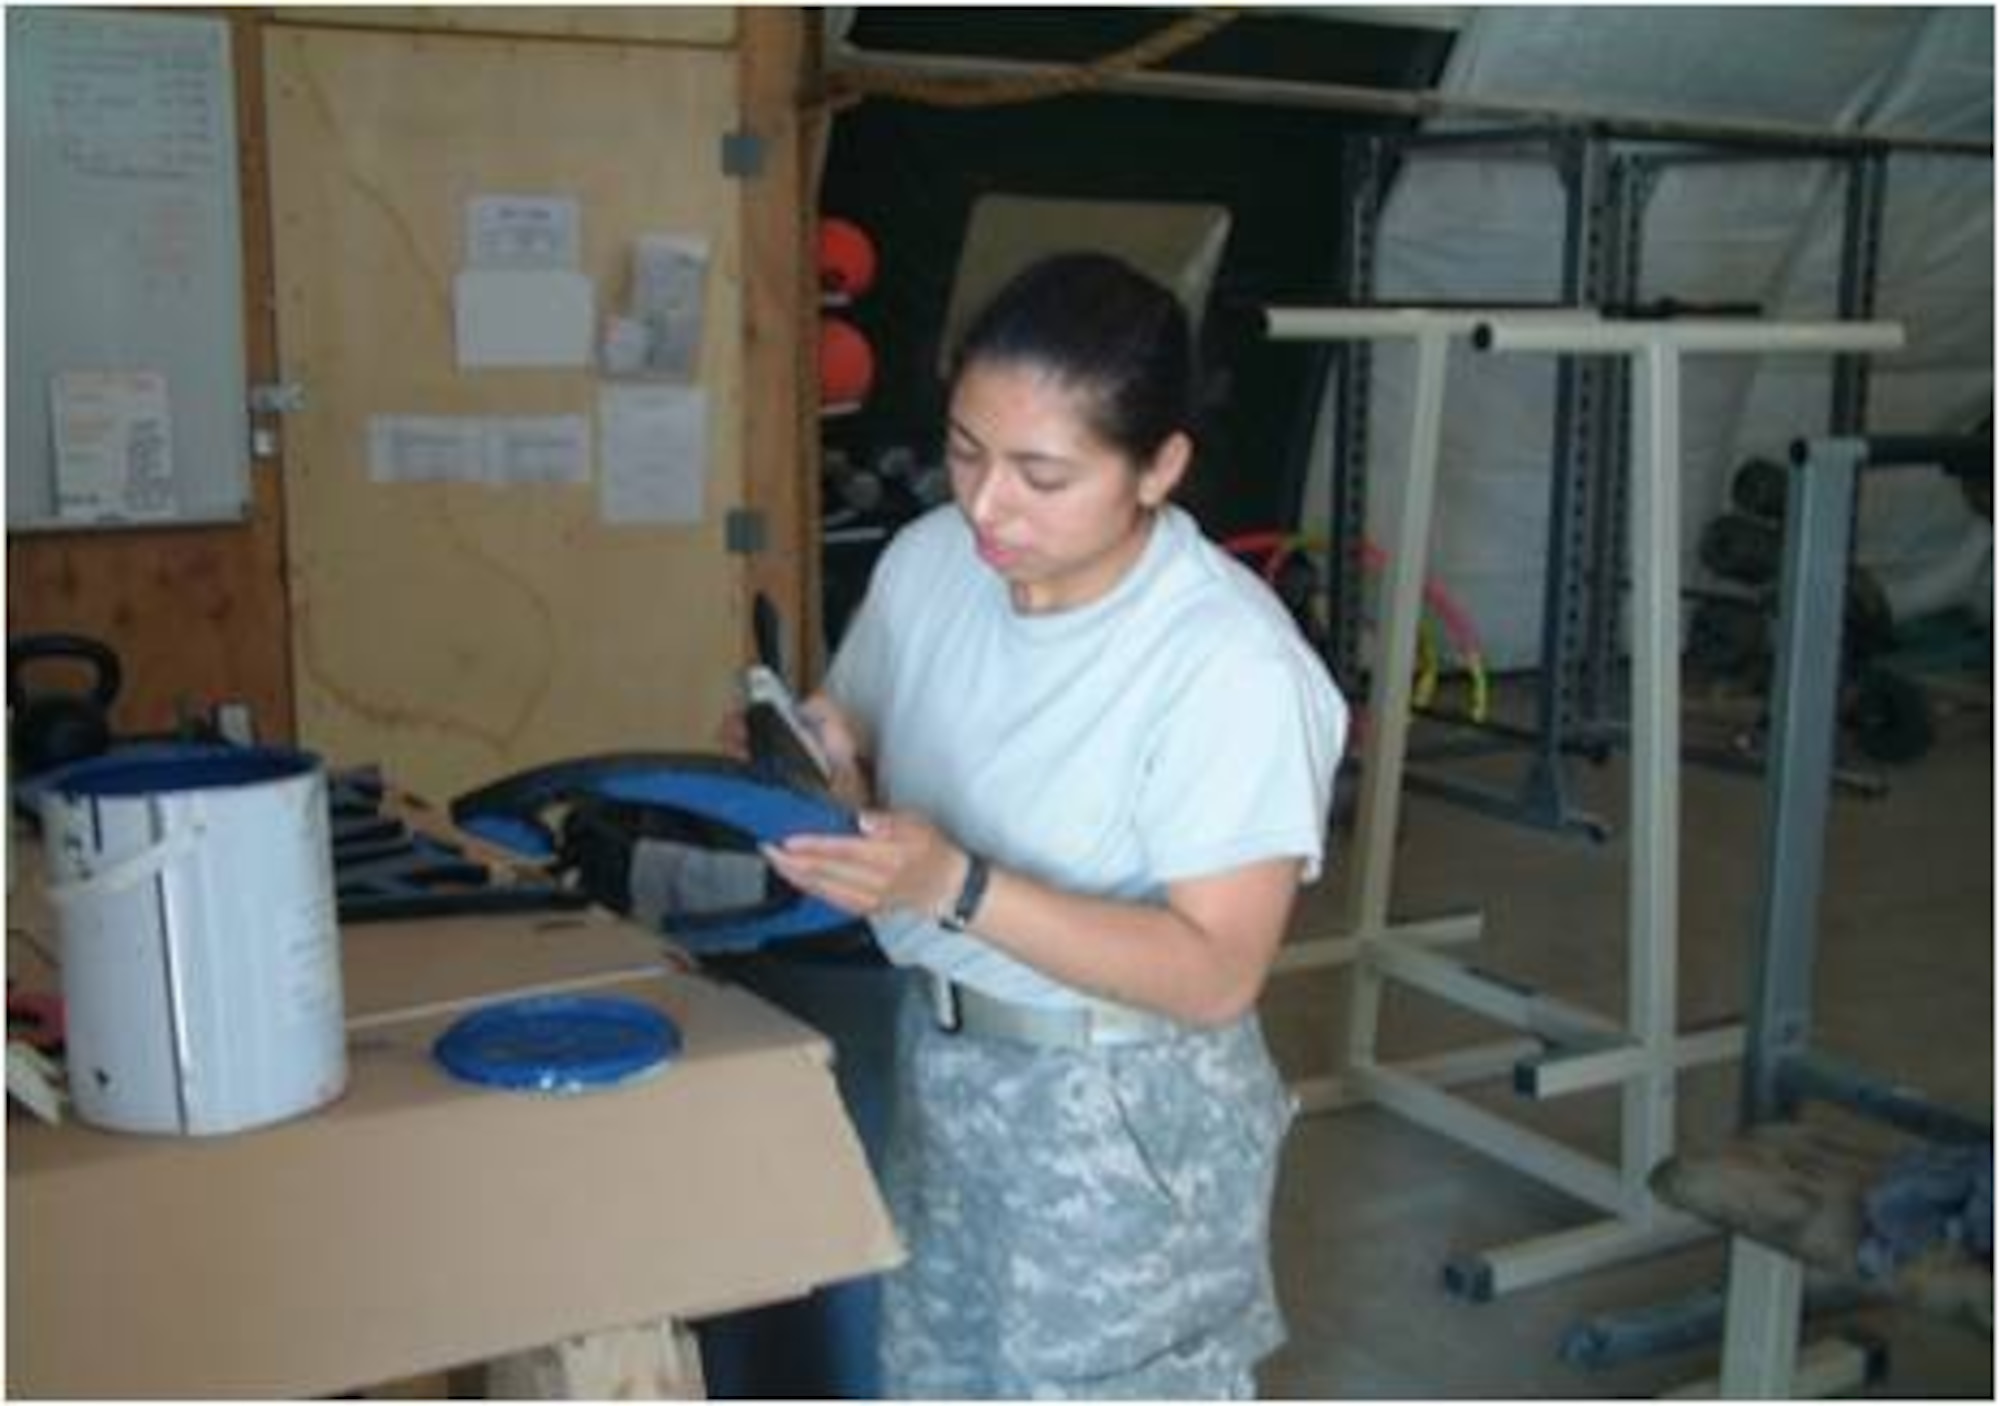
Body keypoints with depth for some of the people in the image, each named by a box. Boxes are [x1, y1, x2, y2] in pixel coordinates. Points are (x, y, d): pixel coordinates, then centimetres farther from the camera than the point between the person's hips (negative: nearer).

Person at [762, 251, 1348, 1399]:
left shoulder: (1231, 662, -26)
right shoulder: (929, 563, -6)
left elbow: (1216, 971, -26)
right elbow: (868, 765, 8)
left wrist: (954, 886, -35)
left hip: (1125, 1120, -6)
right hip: (942, 1070, 7)